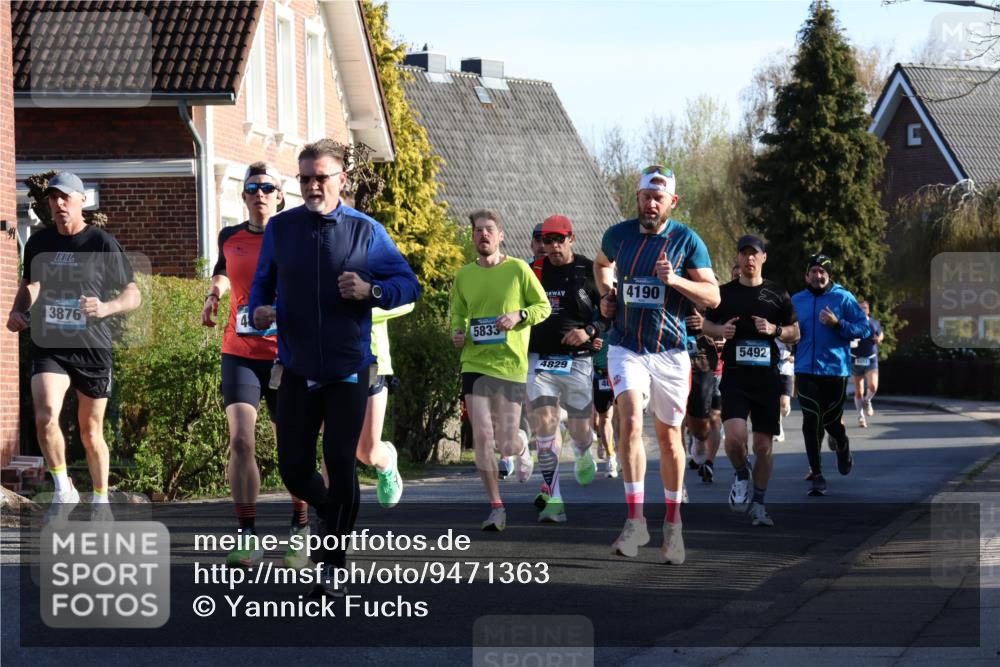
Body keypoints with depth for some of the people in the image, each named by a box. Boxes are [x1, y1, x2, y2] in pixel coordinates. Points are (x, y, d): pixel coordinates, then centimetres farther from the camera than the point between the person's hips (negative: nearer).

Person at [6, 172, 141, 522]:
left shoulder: (102, 243, -5)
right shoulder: (39, 242, 7)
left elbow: (133, 294, -2)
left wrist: (105, 308, -22)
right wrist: (17, 310, 5)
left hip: (92, 348, -2)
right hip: (48, 346, 2)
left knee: (91, 433, 7)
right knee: (45, 415, -22)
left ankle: (100, 500, 27)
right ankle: (63, 492, -5)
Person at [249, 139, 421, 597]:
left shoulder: (365, 231, -1)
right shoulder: (280, 228, 4)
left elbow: (409, 284, 2)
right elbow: (262, 282, 12)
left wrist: (371, 291, -17)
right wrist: (259, 310, -10)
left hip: (349, 370, -2)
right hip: (297, 370, 2)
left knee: (341, 464, -7)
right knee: (294, 469, 2)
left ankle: (332, 568, 5)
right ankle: (330, 515, 36)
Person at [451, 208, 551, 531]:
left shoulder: (518, 269, -2)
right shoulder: (463, 275, 7)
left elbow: (544, 306, 4)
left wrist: (518, 315, -14)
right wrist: (457, 332, 0)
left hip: (510, 363, -2)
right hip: (474, 363, 2)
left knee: (506, 445, 0)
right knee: (481, 438, -7)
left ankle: (522, 446, 39)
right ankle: (496, 508, 2)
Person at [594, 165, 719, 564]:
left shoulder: (687, 240, -3)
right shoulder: (618, 235, 3)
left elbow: (712, 297, -6)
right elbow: (601, 264, 28)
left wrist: (675, 280, -22)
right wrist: (606, 295, 9)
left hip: (670, 352, 0)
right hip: (626, 348, 0)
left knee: (669, 436, 10)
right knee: (631, 420, -22)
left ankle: (673, 522, 26)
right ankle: (636, 520, -22)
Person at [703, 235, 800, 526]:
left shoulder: (778, 294, 7)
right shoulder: (725, 292, 7)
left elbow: (795, 333, 12)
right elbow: (707, 324, 17)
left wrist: (775, 330, -9)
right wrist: (721, 330, -5)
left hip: (767, 376, 1)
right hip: (734, 375, -1)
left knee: (763, 444, 3)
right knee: (735, 435, -20)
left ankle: (757, 504, 17)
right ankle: (741, 474, 12)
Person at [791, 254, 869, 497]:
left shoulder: (843, 298, -2)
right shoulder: (796, 301, 8)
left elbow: (864, 329, -5)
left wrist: (837, 324, -18)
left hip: (835, 369, -2)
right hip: (806, 370, 2)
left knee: (831, 419, 5)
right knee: (811, 420, -7)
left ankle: (842, 446, 40)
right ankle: (816, 474, -1)